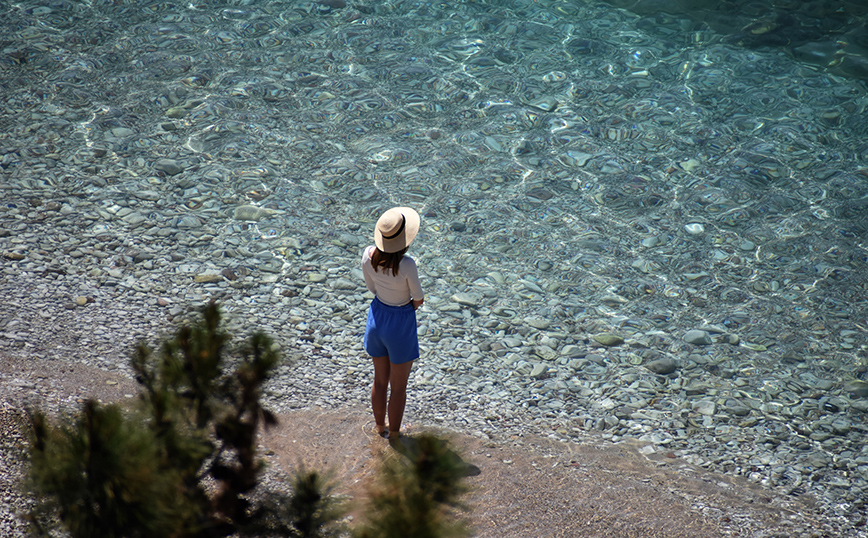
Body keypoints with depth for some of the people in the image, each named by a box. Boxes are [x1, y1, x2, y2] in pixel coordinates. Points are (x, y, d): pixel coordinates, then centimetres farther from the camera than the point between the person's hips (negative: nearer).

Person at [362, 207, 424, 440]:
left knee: (380, 381, 25)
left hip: (377, 318, 5)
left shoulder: (368, 255, -14)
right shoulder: (407, 265, -30)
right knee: (398, 387, 16)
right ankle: (394, 435, 32)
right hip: (400, 325, -5)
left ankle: (380, 428, 44)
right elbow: (419, 300, -15)